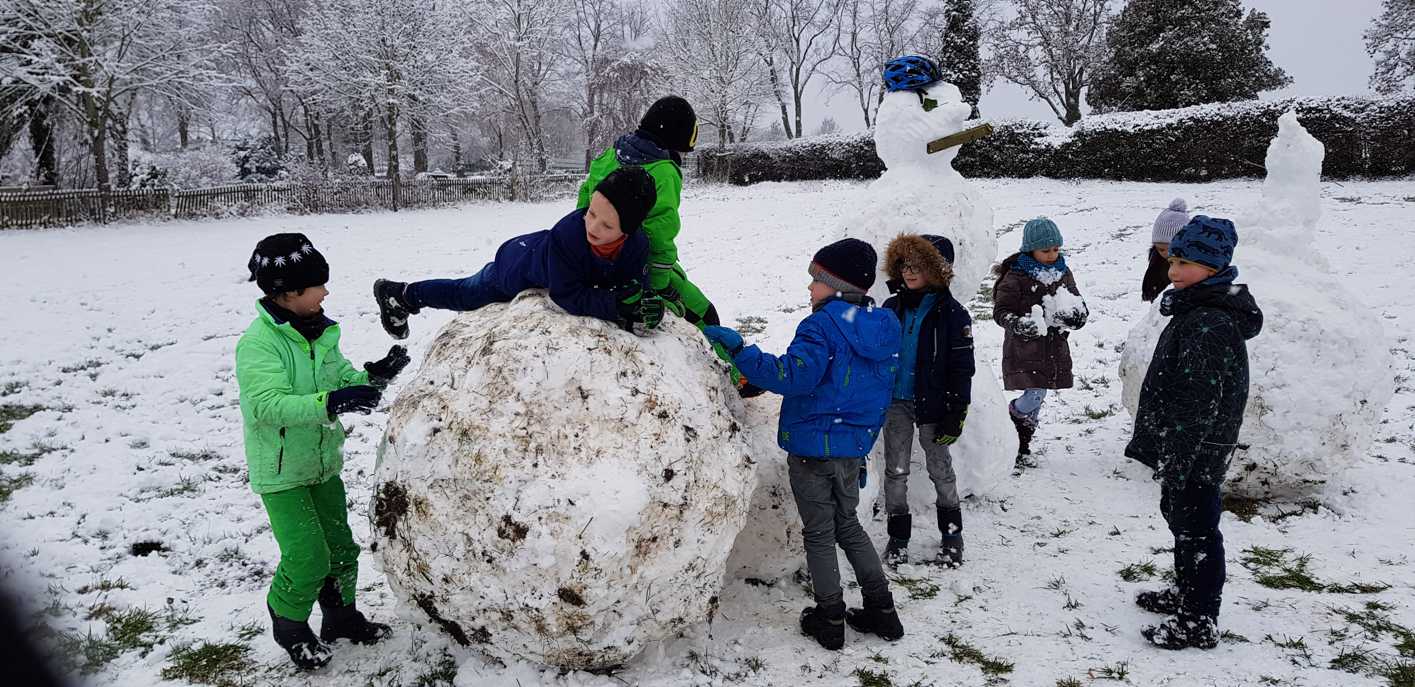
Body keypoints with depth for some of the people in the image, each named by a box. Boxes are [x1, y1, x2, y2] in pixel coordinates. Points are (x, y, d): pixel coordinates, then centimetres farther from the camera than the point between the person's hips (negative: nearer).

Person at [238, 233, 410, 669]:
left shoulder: (320, 332, 0)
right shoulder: (258, 342, -22)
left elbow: (340, 380, 10)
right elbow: (267, 404, -33)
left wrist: (371, 377, -10)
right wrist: (330, 403, -43)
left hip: (323, 462, 7)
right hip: (281, 472, -7)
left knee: (341, 547, 15)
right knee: (307, 556, -8)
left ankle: (341, 617, 35)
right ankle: (289, 626, 19)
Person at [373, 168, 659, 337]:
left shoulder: (638, 246, -35)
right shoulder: (566, 233, -48)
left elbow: (630, 289, -21)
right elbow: (567, 295, -42)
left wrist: (635, 308, -46)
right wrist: (617, 305, -53)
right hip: (517, 265, -2)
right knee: (468, 294, 23)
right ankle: (401, 296, 49)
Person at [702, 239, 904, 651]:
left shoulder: (822, 326, -17)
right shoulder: (882, 330, 8)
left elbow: (793, 376, -31)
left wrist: (740, 352, -29)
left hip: (813, 448, -7)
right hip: (852, 450, 7)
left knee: (819, 534, 7)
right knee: (848, 526, 22)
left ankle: (830, 620, 17)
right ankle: (882, 611, 25)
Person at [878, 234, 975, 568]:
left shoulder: (951, 313, -8)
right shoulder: (892, 308, 4)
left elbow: (962, 368, -7)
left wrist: (956, 414, -11)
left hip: (932, 403, -3)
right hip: (896, 402, 3)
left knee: (940, 468, 10)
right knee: (895, 471, 6)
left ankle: (952, 534, 28)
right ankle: (898, 537, 19)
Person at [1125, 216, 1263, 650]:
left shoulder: (1209, 323, -24)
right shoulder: (1198, 310, 10)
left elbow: (1199, 401, -26)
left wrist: (1174, 460, -22)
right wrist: (1157, 445, 22)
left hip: (1197, 452, -11)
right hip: (1184, 446, 11)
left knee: (1196, 527, 1)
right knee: (1180, 516, 23)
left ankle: (1200, 622, 14)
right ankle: (1186, 593, 40)